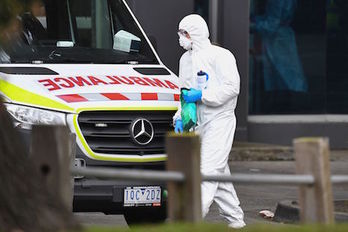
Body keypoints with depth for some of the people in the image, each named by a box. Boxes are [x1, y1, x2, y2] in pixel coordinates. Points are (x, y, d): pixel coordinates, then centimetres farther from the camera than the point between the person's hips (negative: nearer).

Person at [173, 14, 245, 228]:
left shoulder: (220, 56, -8)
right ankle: (236, 219, 17)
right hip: (200, 122, 8)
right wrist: (180, 117, 8)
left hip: (220, 120, -8)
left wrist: (201, 95, -20)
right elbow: (184, 92, 23)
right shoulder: (186, 59, 16)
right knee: (219, 173, 10)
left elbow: (232, 88, -16)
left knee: (209, 169, -15)